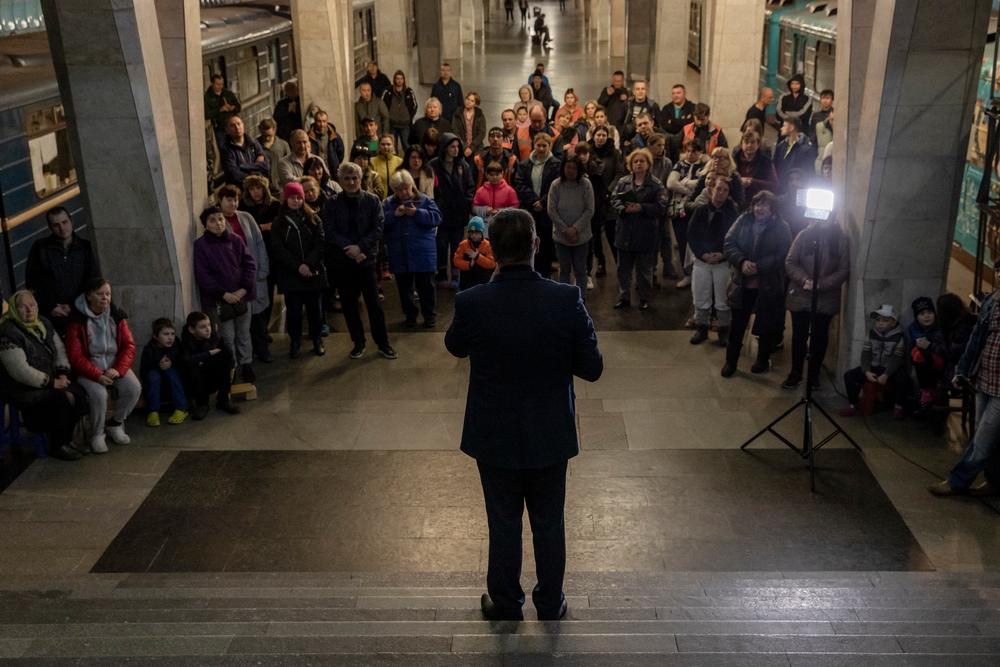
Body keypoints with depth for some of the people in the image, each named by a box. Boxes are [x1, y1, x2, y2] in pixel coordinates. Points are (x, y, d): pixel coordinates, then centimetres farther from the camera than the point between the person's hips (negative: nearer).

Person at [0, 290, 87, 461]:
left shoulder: (43, 323, 6)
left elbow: (60, 349, 12)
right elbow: (21, 372, -25)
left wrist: (63, 374, -6)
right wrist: (52, 382, -19)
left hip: (48, 382, 8)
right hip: (22, 390, -7)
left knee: (80, 393, -14)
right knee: (62, 399, -27)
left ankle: (65, 438, 6)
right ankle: (57, 446, -6)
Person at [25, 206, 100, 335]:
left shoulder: (85, 247, 9)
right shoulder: (40, 248, 5)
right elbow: (31, 283, 4)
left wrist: (74, 306, -4)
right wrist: (49, 308, -6)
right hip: (50, 318, -1)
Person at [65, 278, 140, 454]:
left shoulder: (117, 316, 2)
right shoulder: (77, 320, -11)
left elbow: (129, 346, -1)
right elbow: (75, 356, -13)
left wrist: (118, 369, -19)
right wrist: (97, 375, -25)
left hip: (115, 365, 4)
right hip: (89, 369, -4)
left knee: (134, 388, -21)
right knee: (99, 394, -31)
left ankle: (115, 424, 5)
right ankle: (97, 434, -4)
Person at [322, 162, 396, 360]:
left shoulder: (372, 201, -2)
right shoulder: (332, 204, 1)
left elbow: (378, 229, -7)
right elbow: (329, 232, -5)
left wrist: (360, 247, -17)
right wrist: (349, 249, -15)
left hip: (366, 258, -2)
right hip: (341, 260, 2)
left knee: (374, 302, 0)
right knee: (349, 304, 8)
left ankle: (383, 343, 11)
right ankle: (358, 342, 22)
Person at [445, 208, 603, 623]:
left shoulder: (471, 304, -21)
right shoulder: (567, 301, -21)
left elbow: (454, 347, 2)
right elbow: (592, 368, -11)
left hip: (495, 437, 0)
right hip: (550, 436, 1)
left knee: (504, 525, 19)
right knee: (549, 525, 20)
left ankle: (505, 606, 37)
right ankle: (550, 606, 38)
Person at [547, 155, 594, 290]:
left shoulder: (586, 184, -9)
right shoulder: (556, 185, -8)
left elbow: (589, 210, -9)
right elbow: (552, 211, -8)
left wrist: (575, 228, -16)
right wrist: (565, 230, -12)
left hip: (581, 236, 0)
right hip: (561, 236, 1)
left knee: (580, 270, 9)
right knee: (564, 270, 11)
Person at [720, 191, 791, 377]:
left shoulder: (781, 228, -7)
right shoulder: (743, 221, 1)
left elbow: (782, 256, -15)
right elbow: (729, 244, -3)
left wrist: (757, 267, -23)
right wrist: (742, 262, -19)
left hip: (768, 287, -2)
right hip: (742, 283, 2)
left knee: (766, 326, 12)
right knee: (737, 324, 11)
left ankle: (763, 360, 30)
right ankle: (731, 361, 25)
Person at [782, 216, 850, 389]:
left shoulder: (841, 239, -3)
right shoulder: (804, 235, -3)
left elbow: (844, 270, -6)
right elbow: (790, 263, -3)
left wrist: (821, 285, -18)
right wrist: (805, 280, -19)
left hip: (826, 299, 0)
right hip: (800, 297, 0)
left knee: (819, 337, 11)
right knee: (799, 336, 9)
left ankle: (814, 375, 25)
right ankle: (795, 374, 23)